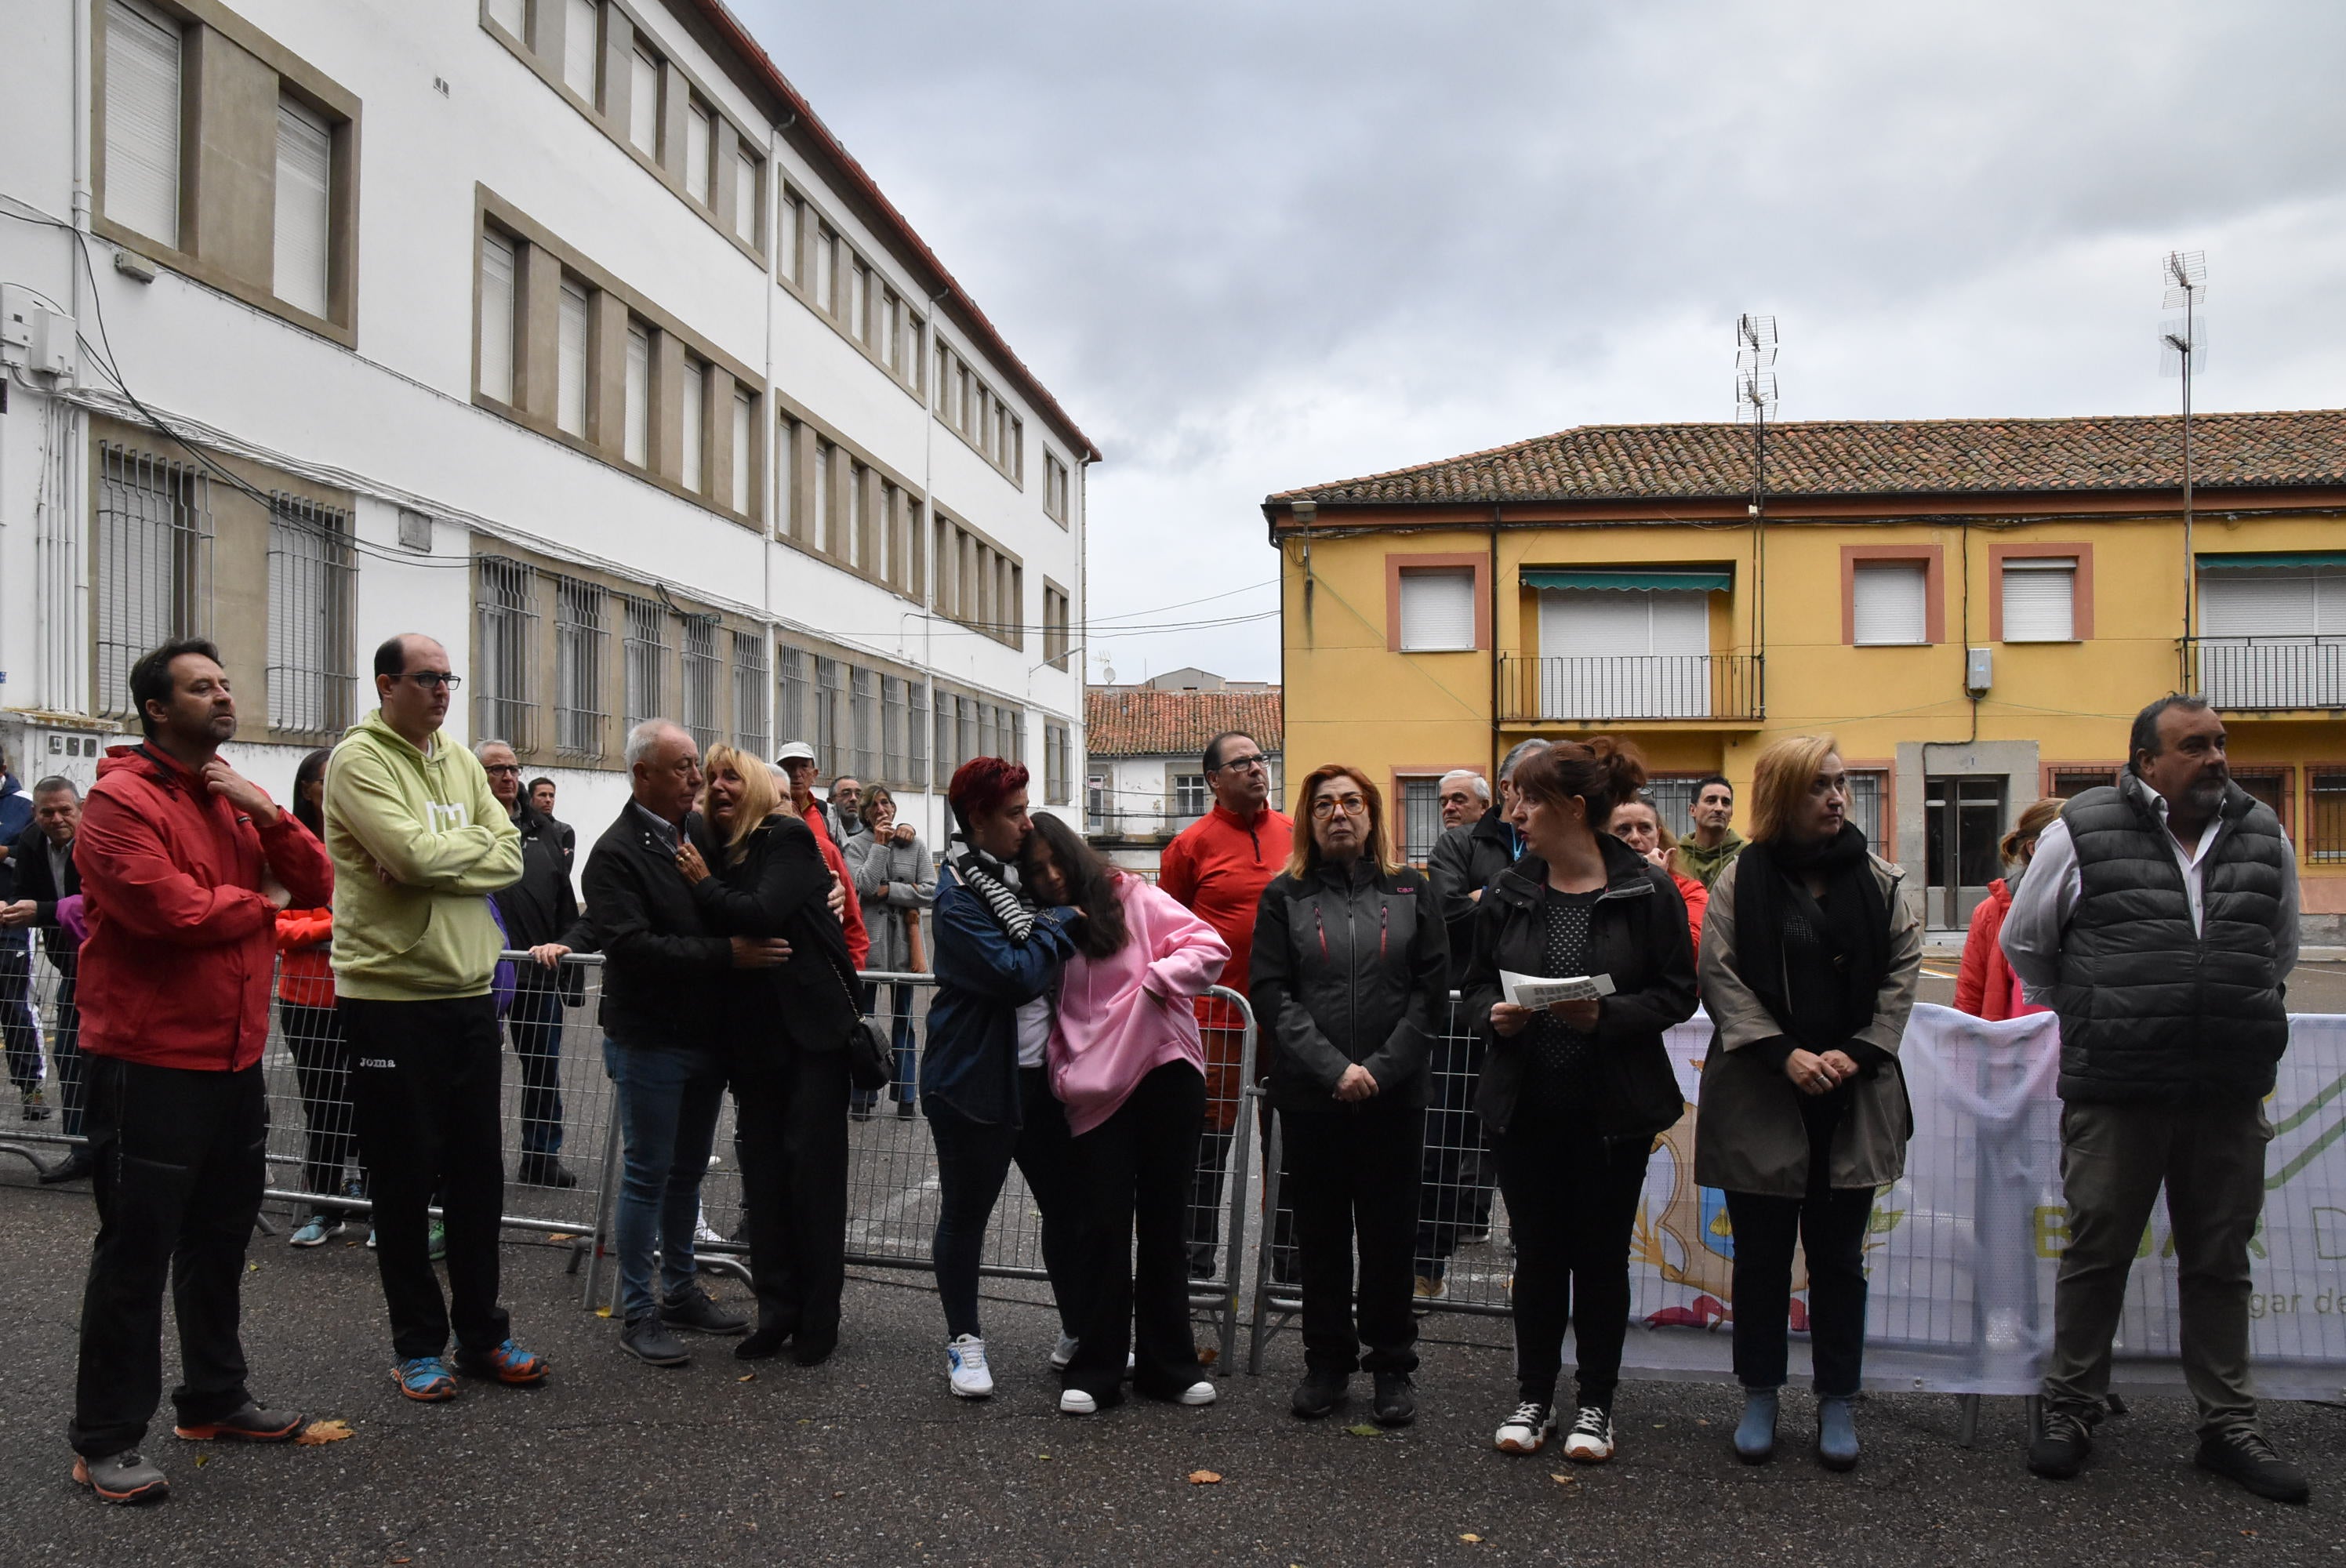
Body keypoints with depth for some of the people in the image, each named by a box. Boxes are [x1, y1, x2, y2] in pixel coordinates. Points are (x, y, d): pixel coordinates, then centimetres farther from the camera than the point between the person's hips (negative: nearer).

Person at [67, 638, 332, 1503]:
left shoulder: (234, 796, 13)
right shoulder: (123, 799, -13)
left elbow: (316, 883, 5)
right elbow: (170, 909, -25)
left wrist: (264, 810, -10)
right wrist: (260, 900, -7)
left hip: (235, 1061, 8)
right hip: (149, 1066, -8)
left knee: (220, 1243, 18)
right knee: (136, 1253, 0)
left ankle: (214, 1399, 33)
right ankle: (105, 1440, 13)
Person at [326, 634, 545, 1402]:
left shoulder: (461, 762, 12)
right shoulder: (359, 760, -8)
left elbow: (509, 856, 3)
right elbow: (414, 854, -21)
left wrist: (436, 857, -12)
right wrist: (474, 844, -4)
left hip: (468, 993, 6)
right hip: (389, 997, -6)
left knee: (477, 1172, 12)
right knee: (405, 1177, 5)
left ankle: (482, 1334, 25)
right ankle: (419, 1345, 19)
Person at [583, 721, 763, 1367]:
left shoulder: (704, 831, 7)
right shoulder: (617, 852, -14)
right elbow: (632, 946, -25)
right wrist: (729, 954, -26)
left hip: (707, 1037, 7)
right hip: (650, 1041, -7)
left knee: (687, 1172, 18)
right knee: (647, 1175, 3)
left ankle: (681, 1290, 32)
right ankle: (637, 1313, 16)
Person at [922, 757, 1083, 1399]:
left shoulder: (1018, 873, 9)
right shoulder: (957, 896, -16)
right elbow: (1016, 976, -23)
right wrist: (1064, 921, -12)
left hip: (1038, 1074, 8)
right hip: (975, 1078, -8)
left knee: (1068, 1204, 11)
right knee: (966, 1212, 7)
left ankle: (1078, 1334, 25)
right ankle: (964, 1342, 23)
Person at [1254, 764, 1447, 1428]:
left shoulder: (1409, 890, 6)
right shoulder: (1285, 895, 4)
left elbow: (1433, 988, 1)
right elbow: (1270, 993, -3)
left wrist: (1381, 1068, -9)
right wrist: (1334, 1068, -13)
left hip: (1394, 1095, 0)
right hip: (1310, 1095, 0)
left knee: (1390, 1234, 7)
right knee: (1320, 1233, 9)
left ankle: (1392, 1367, 21)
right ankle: (1327, 1362, 23)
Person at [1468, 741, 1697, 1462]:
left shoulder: (1648, 890, -7)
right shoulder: (1507, 892, 3)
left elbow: (1678, 993, -6)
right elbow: (1477, 983, 11)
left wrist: (1608, 1016, -21)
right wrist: (1493, 1015, -11)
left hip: (1614, 1106, -3)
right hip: (1525, 1104, 3)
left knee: (1602, 1255, 9)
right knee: (1537, 1252, 11)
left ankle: (1595, 1403, 24)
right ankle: (1534, 1396, 26)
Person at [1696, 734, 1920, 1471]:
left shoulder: (1874, 876, 4)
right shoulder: (1741, 879, -2)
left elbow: (1903, 964, 2)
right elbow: (1719, 974, -7)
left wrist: (1859, 1052, -9)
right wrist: (1784, 1054, -17)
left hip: (1853, 1098, 2)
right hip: (1761, 1098, -1)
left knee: (1839, 1256, 10)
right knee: (1762, 1254, 9)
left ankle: (1838, 1402, 22)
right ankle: (1759, 1397, 23)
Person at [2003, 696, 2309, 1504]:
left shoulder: (2264, 836, 7)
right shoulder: (2083, 833, -4)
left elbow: (2281, 952, 24)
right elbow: (2023, 943, 9)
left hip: (2231, 1096, 3)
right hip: (2114, 1093, -3)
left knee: (2220, 1260, 13)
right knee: (2095, 1254, 6)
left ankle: (2228, 1424, 25)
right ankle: (2070, 1412, 20)